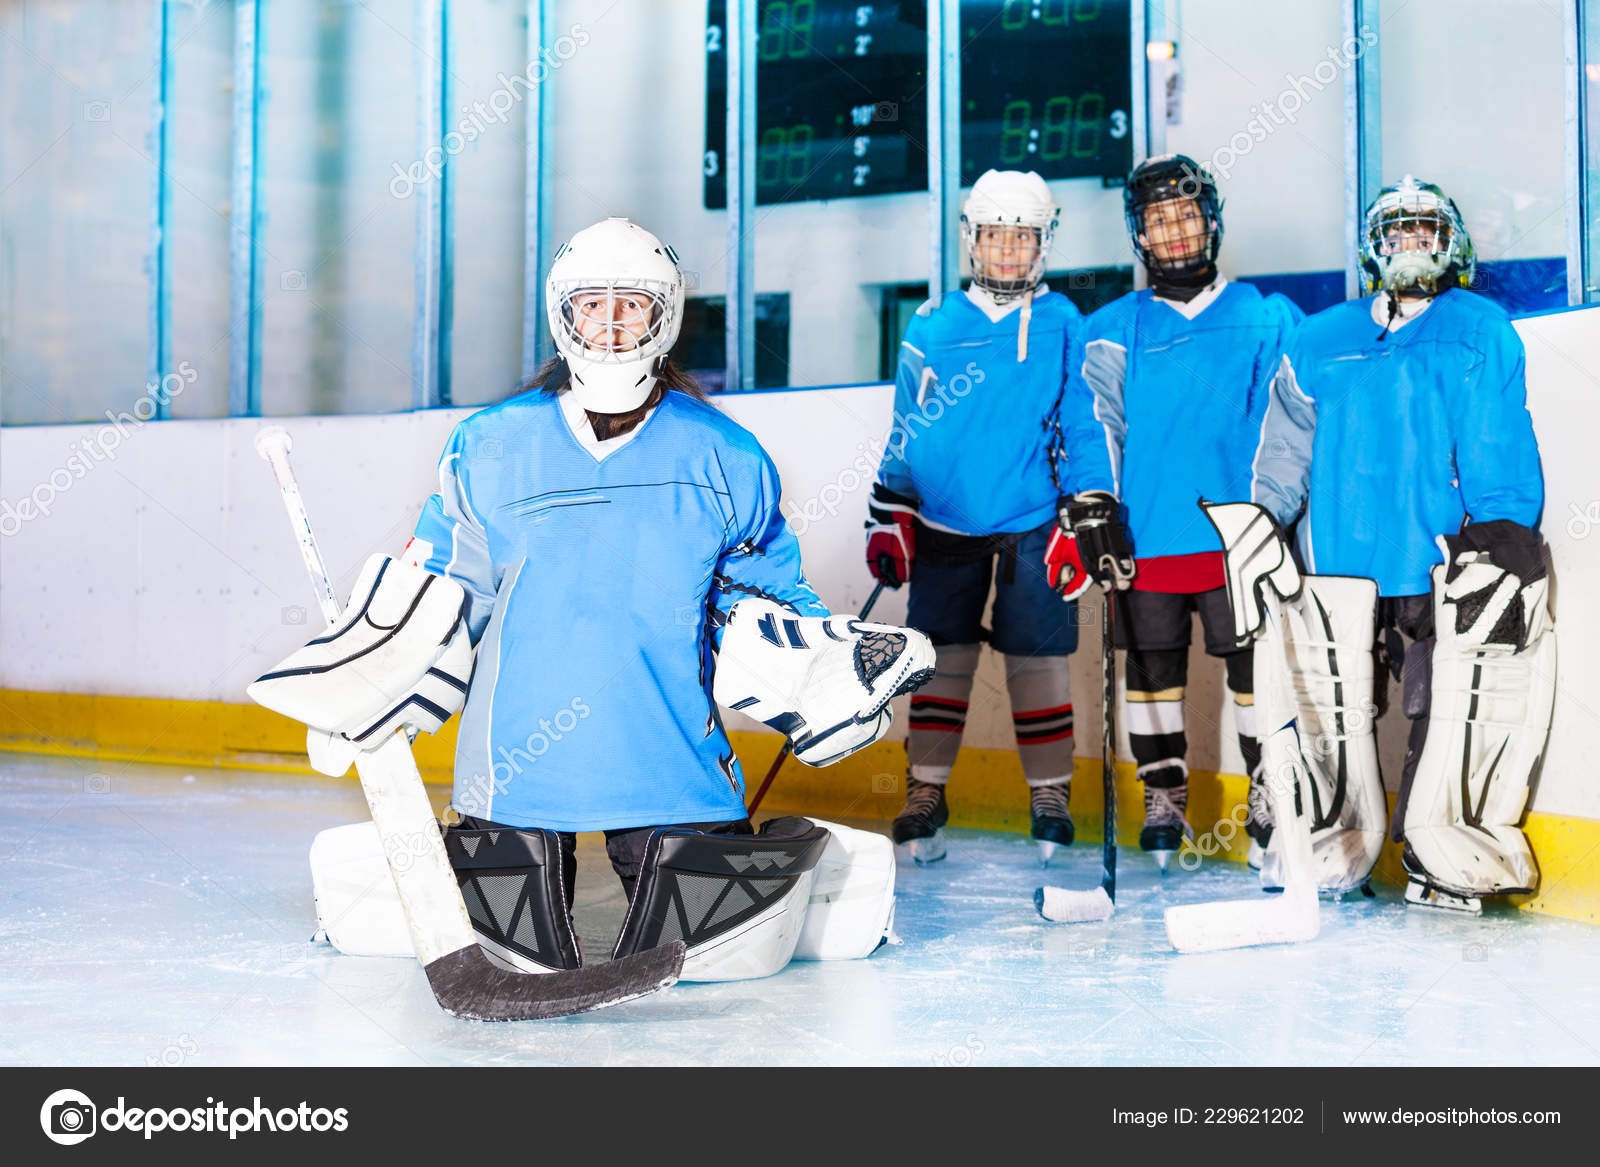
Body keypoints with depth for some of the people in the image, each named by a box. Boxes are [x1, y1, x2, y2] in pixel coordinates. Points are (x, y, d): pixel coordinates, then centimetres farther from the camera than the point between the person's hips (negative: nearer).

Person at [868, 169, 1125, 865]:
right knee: (940, 660, 2)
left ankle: (1051, 798, 15)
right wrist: (888, 521, 6)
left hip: (1032, 527, -1)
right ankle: (925, 798, 13)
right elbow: (905, 432, 10)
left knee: (1037, 664, 1)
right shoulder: (933, 326, 6)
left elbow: (1083, 429, 5)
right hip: (944, 527, 1)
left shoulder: (1063, 326, 3)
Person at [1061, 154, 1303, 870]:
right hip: (1146, 534, 1)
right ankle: (1163, 799, 18)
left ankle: (1268, 795, 13)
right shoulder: (1112, 330, 9)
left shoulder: (1267, 319, 9)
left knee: (1256, 665, 0)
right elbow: (1094, 427, 3)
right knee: (1153, 670, 6)